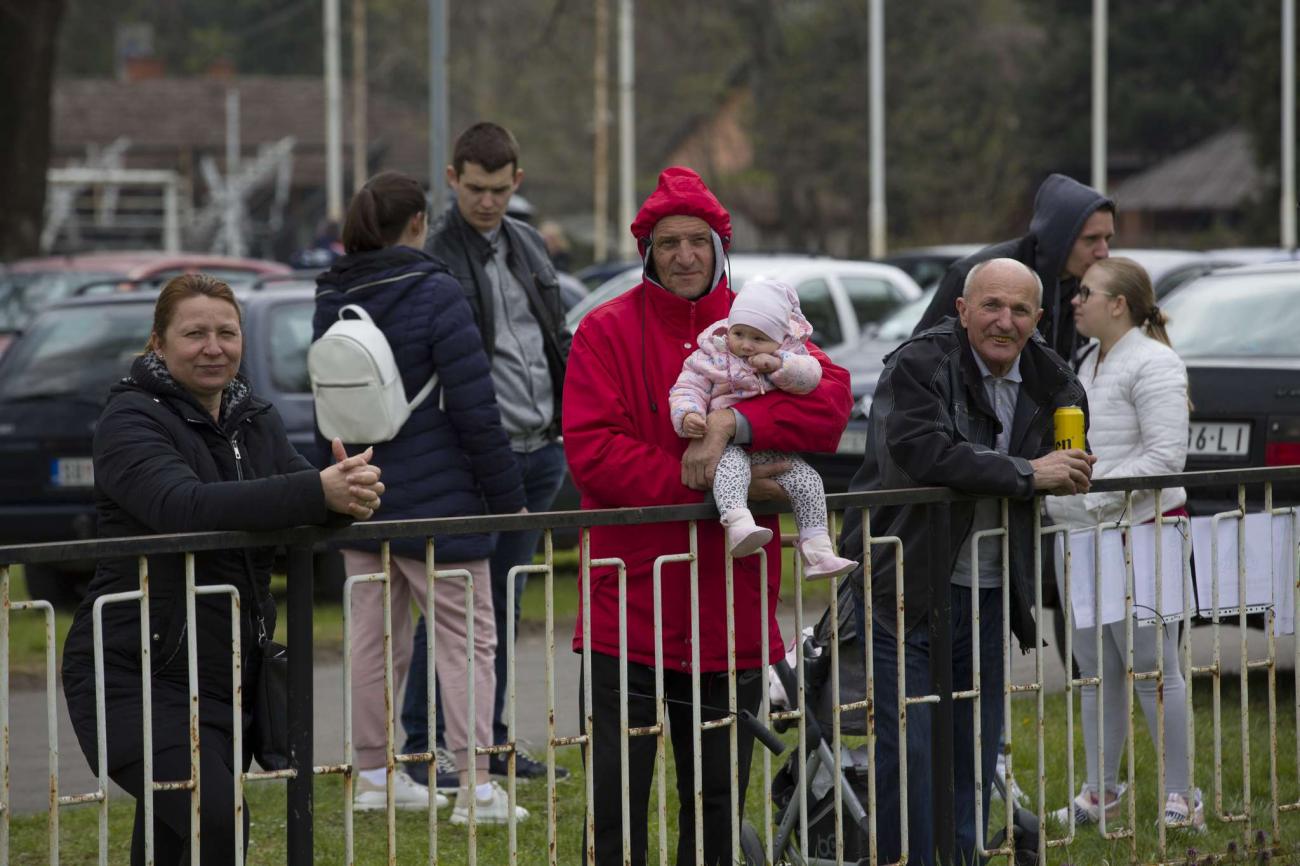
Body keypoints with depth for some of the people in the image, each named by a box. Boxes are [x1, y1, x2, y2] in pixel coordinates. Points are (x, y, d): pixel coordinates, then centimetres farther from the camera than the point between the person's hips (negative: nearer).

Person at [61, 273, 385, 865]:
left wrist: (348, 495, -27)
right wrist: (318, 491, -39)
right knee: (218, 818, -24)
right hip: (135, 676, -7)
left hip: (225, 676, 7)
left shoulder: (254, 419, 13)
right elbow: (183, 507, -30)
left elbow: (301, 506, 0)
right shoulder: (132, 420, -11)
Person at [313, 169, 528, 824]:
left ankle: (374, 773, 20)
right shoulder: (434, 294, -14)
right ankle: (475, 787, -5)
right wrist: (507, 495, -8)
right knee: (467, 636, -1)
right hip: (435, 500, -6)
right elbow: (474, 408, -14)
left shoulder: (331, 302, 6)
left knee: (374, 636, 14)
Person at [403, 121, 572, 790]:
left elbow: (558, 340, 22)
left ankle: (489, 738, 19)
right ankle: (422, 744, 2)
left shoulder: (528, 245, 13)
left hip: (541, 453, 7)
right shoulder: (433, 257, -11)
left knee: (504, 604, 12)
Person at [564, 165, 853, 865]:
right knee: (618, 804, -2)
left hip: (731, 615, 3)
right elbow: (592, 450, -12)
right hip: (630, 609, -3)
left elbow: (830, 401, -8)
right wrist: (708, 483, -18)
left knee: (717, 802, 13)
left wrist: (733, 422, -22)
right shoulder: (607, 331, 0)